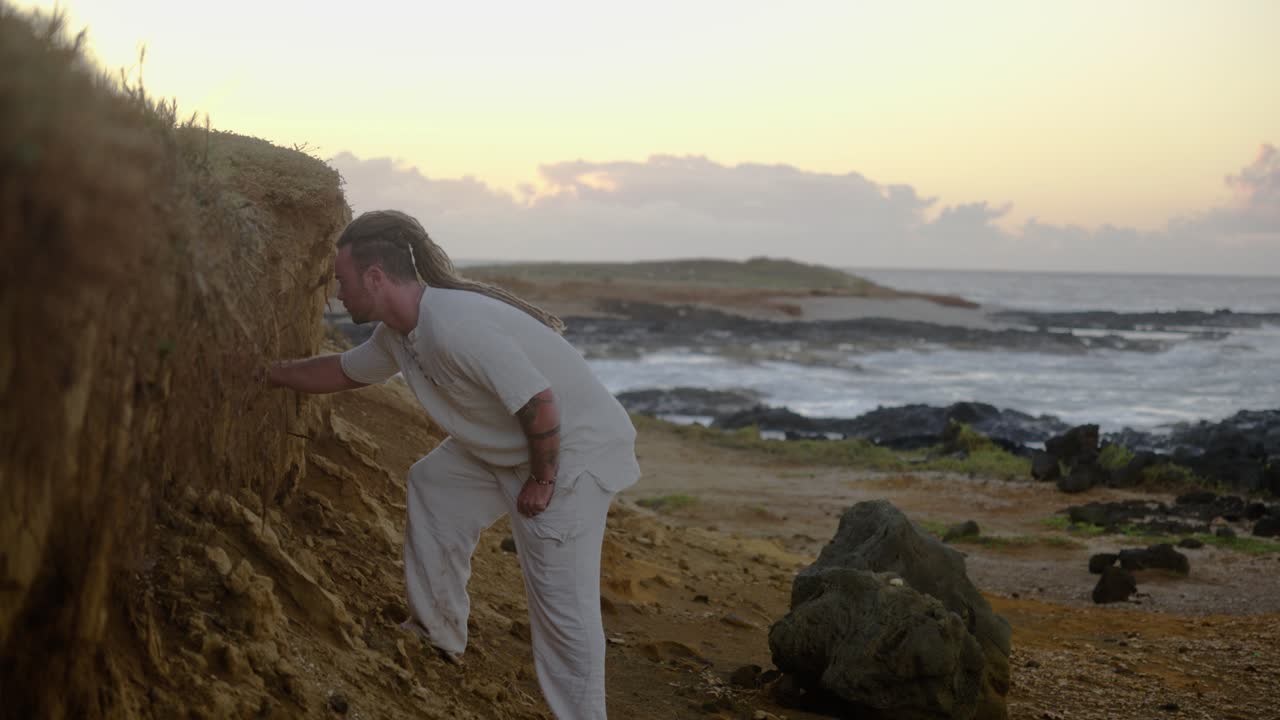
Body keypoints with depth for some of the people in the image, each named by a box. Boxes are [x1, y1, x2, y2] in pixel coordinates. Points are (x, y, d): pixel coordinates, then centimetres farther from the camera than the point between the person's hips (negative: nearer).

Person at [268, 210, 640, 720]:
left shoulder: (455, 325, -30)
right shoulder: (398, 334, 2)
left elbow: (539, 403, -31)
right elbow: (344, 371, 22)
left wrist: (541, 482, -19)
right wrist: (270, 374, 29)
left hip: (576, 450, -10)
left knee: (561, 602, -11)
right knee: (431, 484, 21)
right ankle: (437, 634, 31)